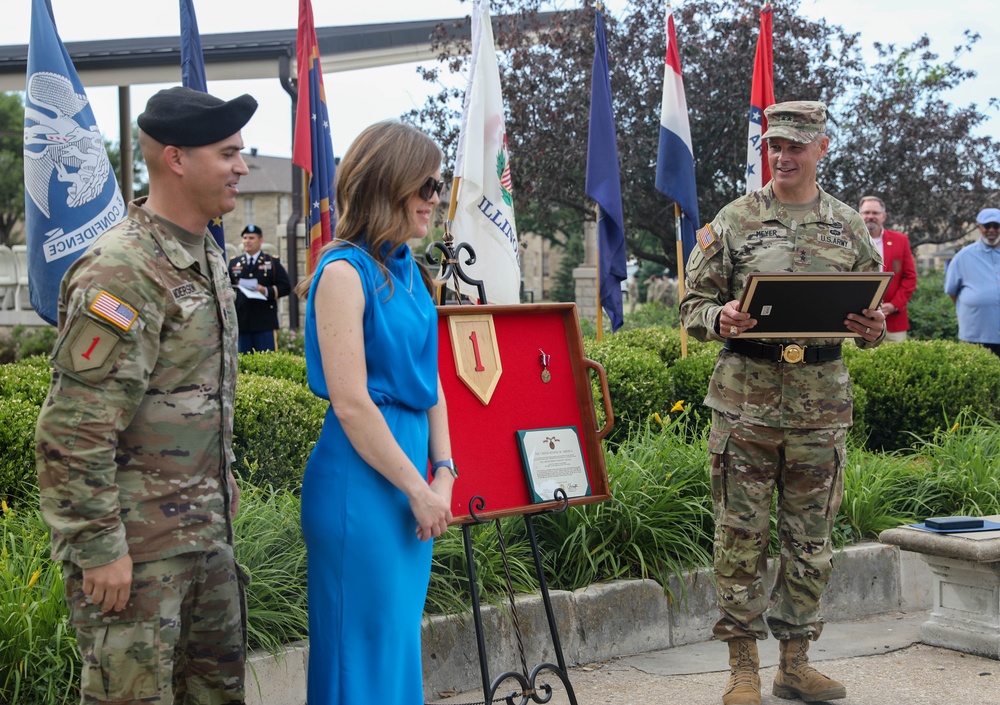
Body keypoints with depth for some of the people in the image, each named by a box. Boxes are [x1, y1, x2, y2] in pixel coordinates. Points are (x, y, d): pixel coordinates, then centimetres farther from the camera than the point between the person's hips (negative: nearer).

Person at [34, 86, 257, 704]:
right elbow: (74, 432, -22)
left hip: (207, 530, 9)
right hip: (137, 545, -9)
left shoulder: (207, 258, 11)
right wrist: (99, 548, -20)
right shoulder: (121, 273, -20)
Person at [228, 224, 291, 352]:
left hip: (265, 322, -2)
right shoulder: (234, 263, 16)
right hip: (241, 321, 2)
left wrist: (266, 291, -14)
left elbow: (285, 287, 0)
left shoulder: (272, 262, 8)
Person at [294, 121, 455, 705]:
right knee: (367, 644, 1)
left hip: (410, 465, 8)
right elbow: (350, 403, -18)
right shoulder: (345, 271, -13)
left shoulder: (406, 268, 12)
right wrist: (417, 487, -14)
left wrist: (443, 474, 4)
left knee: (402, 639, 15)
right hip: (361, 480, -8)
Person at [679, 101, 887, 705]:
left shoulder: (849, 227, 10)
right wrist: (720, 318, -19)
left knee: (811, 540, 8)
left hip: (823, 400, 2)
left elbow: (872, 311, 15)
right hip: (745, 395, -2)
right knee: (742, 536, 1)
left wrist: (874, 330, -8)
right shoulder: (734, 221, 3)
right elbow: (694, 305, 3)